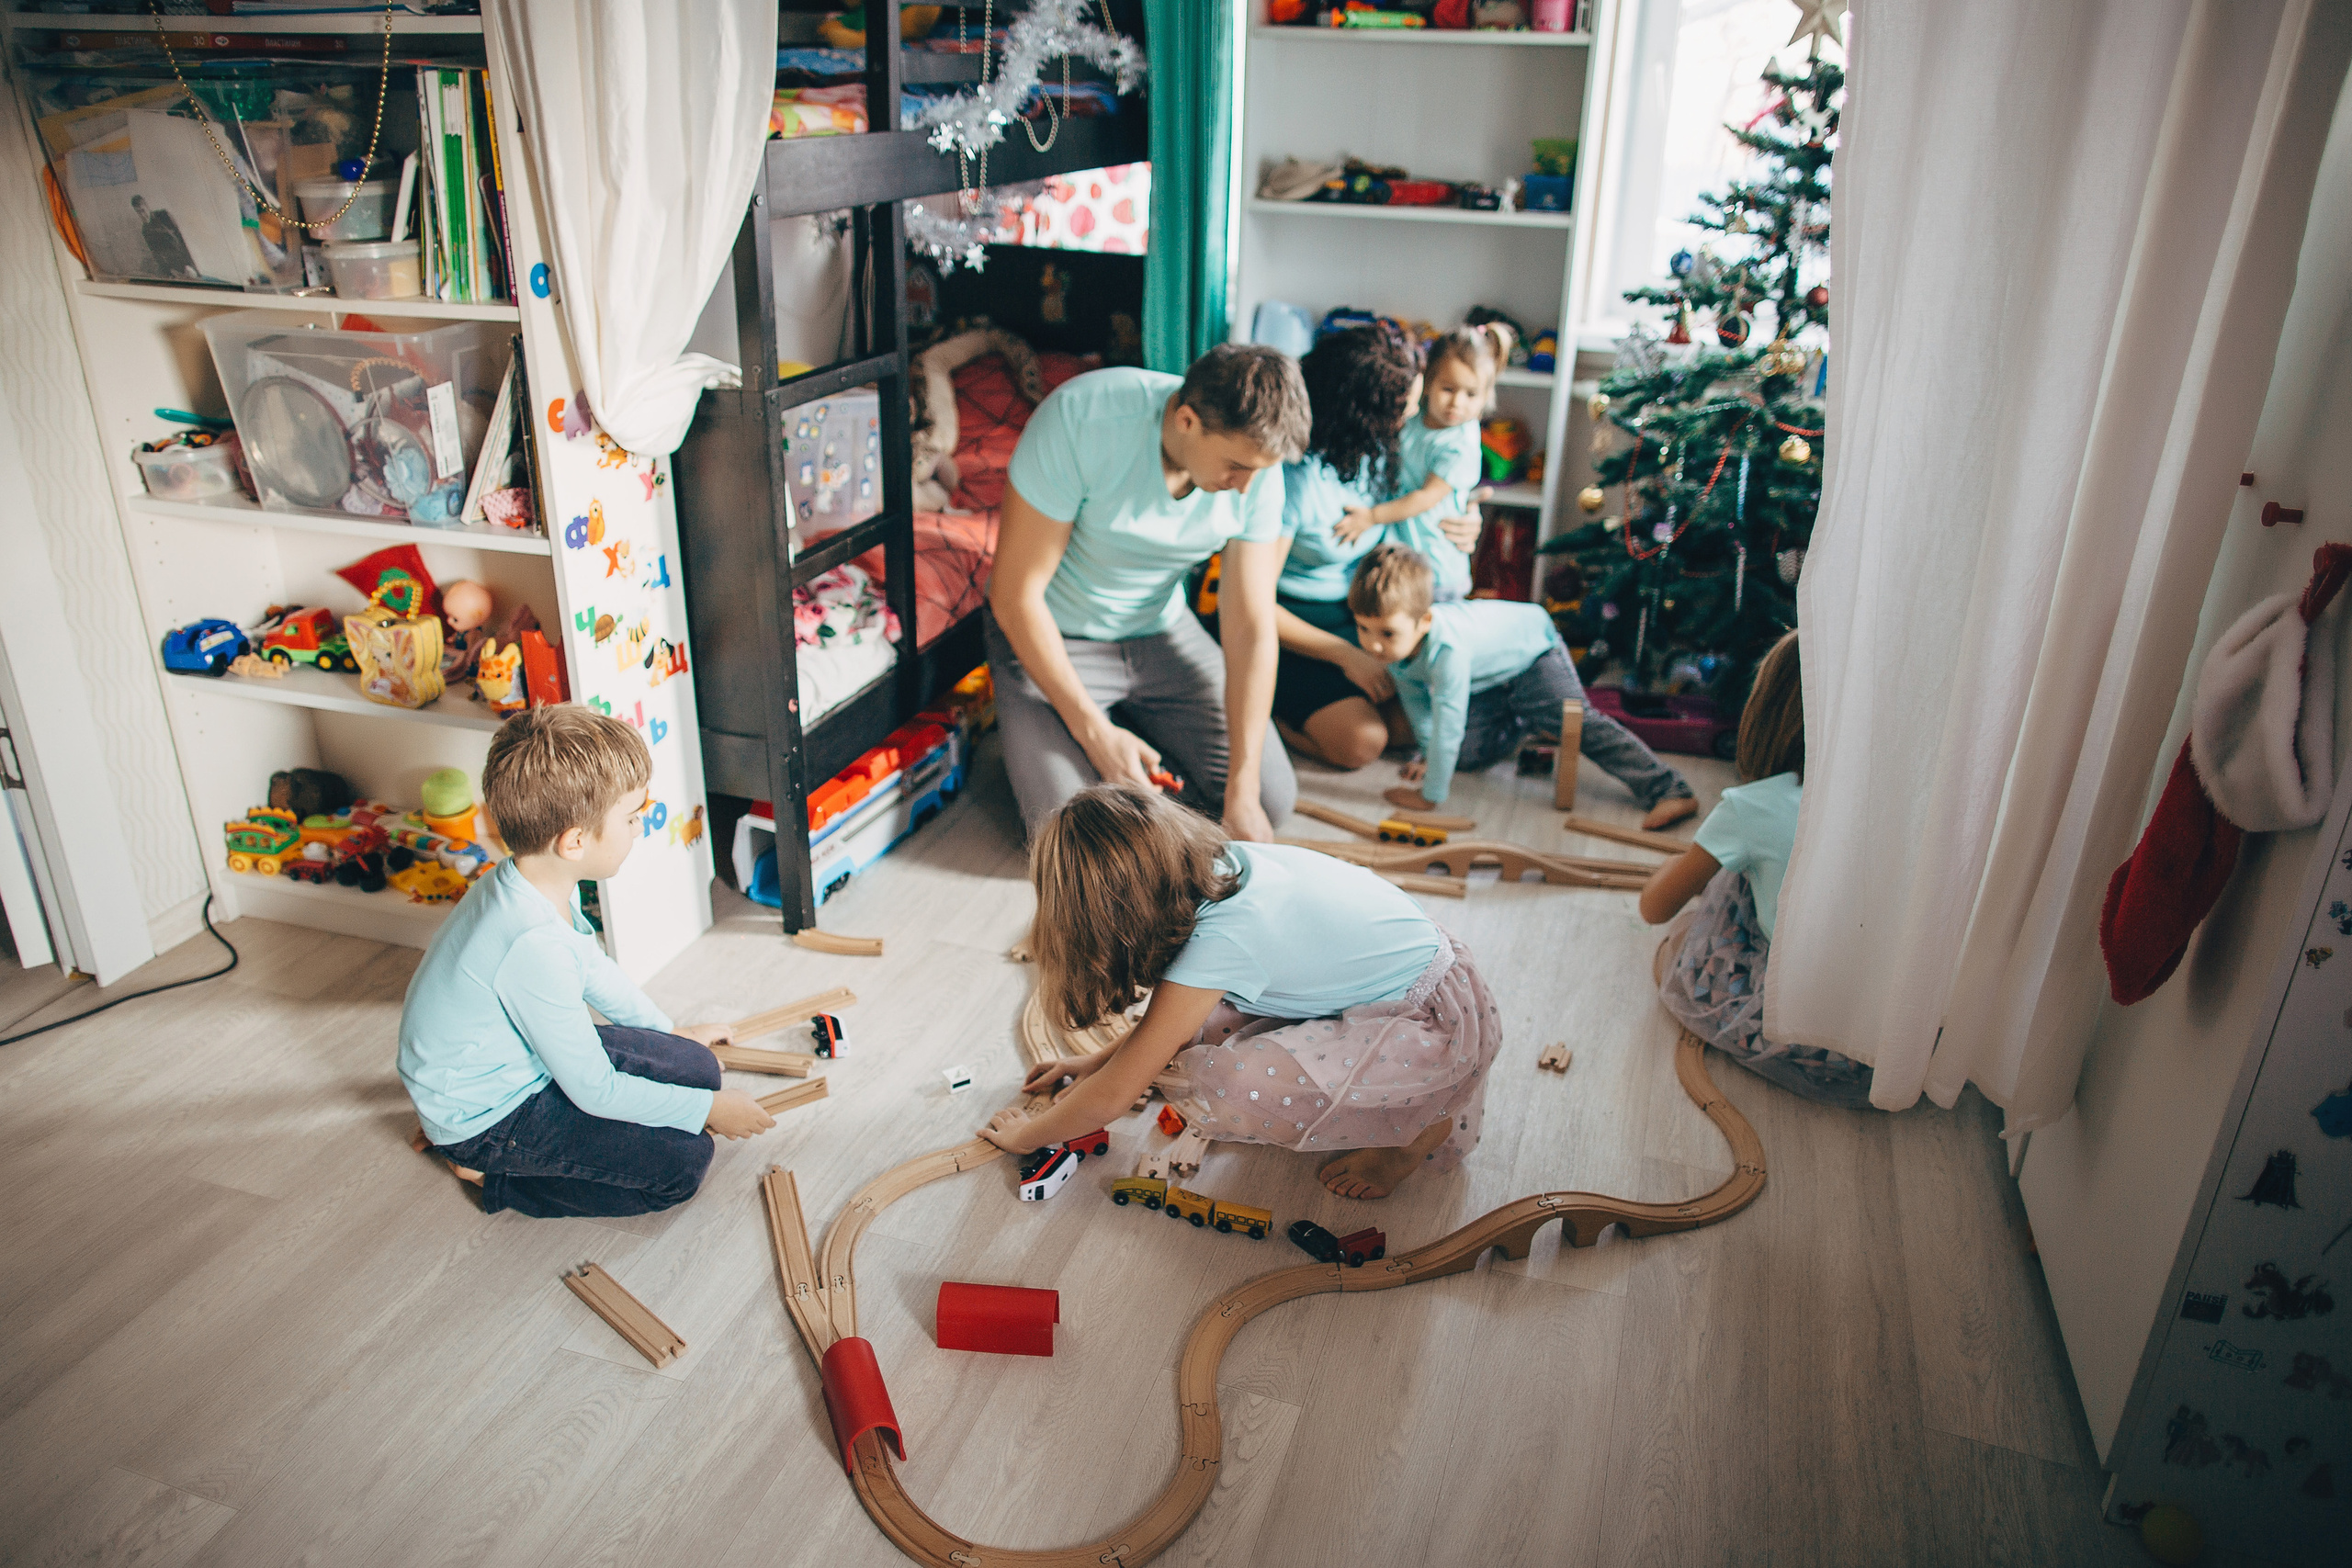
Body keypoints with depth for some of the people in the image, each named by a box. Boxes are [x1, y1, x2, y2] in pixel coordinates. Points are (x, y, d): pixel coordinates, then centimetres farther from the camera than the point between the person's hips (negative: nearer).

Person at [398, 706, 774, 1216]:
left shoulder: (529, 881, -7)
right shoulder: (535, 946, -36)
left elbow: (593, 966, 15)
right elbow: (596, 1092, -25)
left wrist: (673, 1033, 26)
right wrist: (707, 1109, -12)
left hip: (524, 1057, 9)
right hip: (482, 1119, -9)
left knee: (698, 1066, 8)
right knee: (684, 1160, -13)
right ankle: (494, 1172, 1)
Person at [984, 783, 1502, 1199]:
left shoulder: (1219, 944, -29)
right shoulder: (1220, 863, -6)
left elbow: (1113, 1096, -19)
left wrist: (1025, 1135, -2)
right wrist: (1101, 1060, 15)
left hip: (1440, 1022, -9)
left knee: (1219, 1093, -25)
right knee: (1191, 1034, 2)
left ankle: (1412, 1129, -3)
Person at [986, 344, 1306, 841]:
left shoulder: (1257, 469, -17)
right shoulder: (1079, 422, -31)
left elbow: (1252, 631, -15)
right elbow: (1016, 596, -24)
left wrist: (1243, 795, -21)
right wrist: (1094, 732, -25)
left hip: (1161, 631, 4)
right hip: (1052, 636, -4)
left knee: (1272, 799, -4)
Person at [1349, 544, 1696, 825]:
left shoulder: (1448, 648, -47)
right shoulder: (1394, 641, -23)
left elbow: (1447, 725, -44)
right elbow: (1414, 694, -4)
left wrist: (1430, 796, -38)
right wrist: (1428, 752, 2)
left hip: (1531, 645, -7)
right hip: (1486, 683, 7)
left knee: (1577, 721, -20)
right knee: (1466, 753, -3)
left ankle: (1667, 789, -20)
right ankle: (1523, 729, 28)